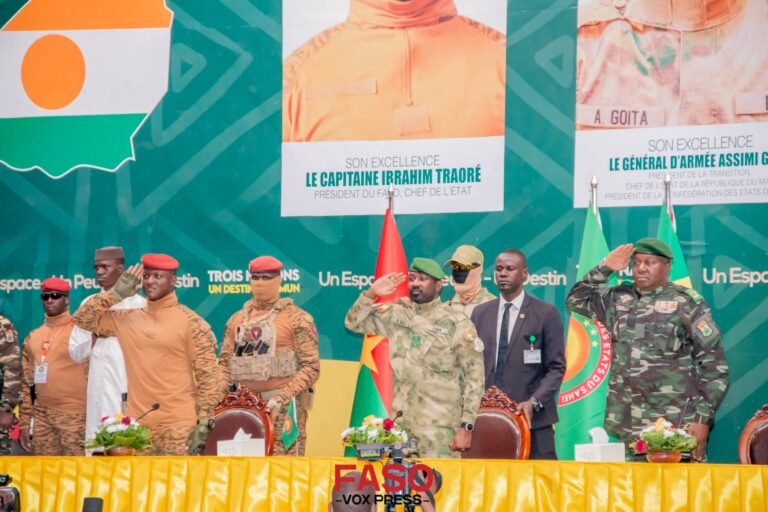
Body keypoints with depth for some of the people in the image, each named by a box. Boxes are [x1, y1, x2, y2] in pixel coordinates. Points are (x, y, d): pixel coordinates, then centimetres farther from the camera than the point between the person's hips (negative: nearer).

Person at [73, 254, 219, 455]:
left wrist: (203, 425, -11)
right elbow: (82, 319, 13)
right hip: (138, 426, 5)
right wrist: (117, 293, 3)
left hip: (179, 427, -5)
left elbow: (207, 376, -5)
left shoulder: (191, 323, -3)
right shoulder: (128, 319, 11)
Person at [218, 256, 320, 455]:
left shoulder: (297, 318, 0)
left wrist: (282, 398, -16)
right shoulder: (237, 319, 16)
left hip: (284, 407, -5)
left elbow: (311, 366, -6)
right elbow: (225, 361, 18)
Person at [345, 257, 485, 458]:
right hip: (401, 423, 5)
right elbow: (354, 322, 16)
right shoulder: (396, 314, 9)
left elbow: (474, 377, -6)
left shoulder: (457, 324, -5)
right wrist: (371, 294, -1)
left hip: (440, 428, -5)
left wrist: (466, 427, -11)